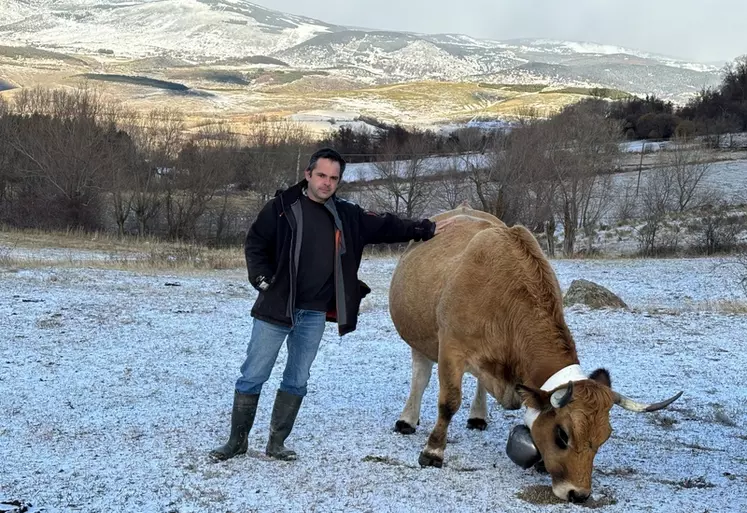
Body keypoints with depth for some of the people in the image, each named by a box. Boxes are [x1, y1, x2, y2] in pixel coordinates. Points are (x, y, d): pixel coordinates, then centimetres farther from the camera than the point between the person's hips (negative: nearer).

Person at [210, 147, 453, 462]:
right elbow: (254, 243, 1)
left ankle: (276, 444, 21)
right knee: (253, 376, 1)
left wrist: (425, 230, 14)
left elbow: (384, 227, 14)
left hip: (315, 315, 4)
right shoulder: (282, 207, -5)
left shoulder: (346, 215, 7)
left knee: (297, 380, 9)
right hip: (275, 307, -4)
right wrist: (263, 280, -8)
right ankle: (237, 441, 14)